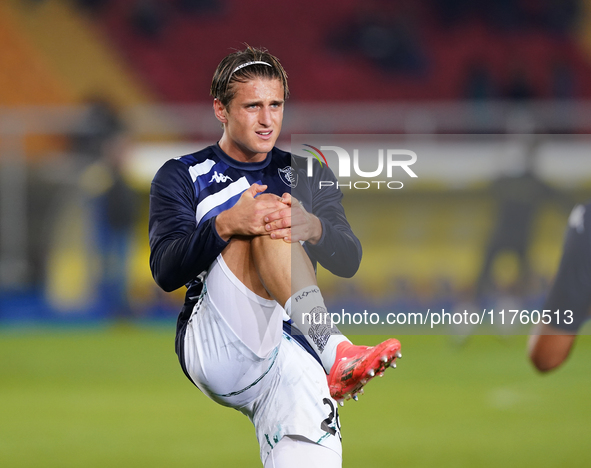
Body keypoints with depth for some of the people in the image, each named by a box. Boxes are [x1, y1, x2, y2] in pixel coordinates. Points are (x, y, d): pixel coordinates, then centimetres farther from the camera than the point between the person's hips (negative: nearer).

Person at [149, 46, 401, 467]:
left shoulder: (306, 175, 21)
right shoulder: (182, 177, 13)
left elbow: (349, 262, 7)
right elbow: (165, 271, -3)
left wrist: (311, 228, -15)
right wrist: (226, 225, -21)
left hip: (293, 347, 3)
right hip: (211, 349, -3)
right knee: (267, 215, -23)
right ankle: (336, 351, -38)